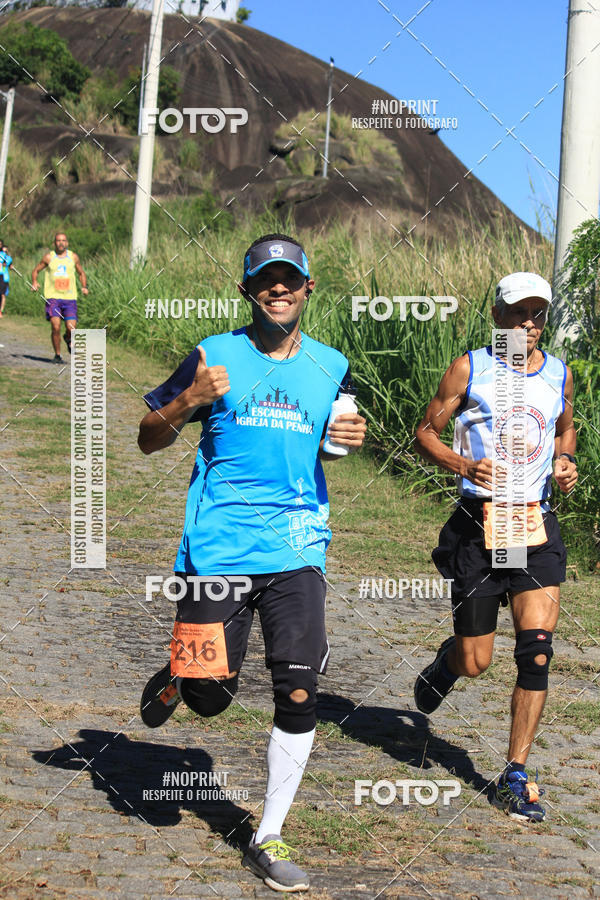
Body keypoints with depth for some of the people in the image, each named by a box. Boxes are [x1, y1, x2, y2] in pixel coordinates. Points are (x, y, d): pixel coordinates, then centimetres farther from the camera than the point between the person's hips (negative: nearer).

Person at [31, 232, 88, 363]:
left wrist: (84, 287, 4)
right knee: (56, 327, -13)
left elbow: (81, 273, 21)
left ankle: (68, 339, 29)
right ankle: (57, 355, 5)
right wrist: (34, 282, -6)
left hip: (70, 298, 1)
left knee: (71, 328, -8)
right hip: (52, 297, -1)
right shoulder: (49, 257, 4)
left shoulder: (73, 257, 9)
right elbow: (35, 271, 14)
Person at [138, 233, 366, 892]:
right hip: (218, 547, -2)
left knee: (299, 696, -6)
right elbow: (149, 438, 5)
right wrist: (189, 401, -15)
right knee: (210, 697, -2)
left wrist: (352, 437, 1)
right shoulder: (214, 356, 1)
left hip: (297, 551, 2)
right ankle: (175, 679, 38)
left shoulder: (330, 367, 10)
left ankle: (268, 841, 10)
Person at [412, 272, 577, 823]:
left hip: (536, 524, 2)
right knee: (474, 663, 2)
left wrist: (565, 461, 4)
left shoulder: (560, 375, 9)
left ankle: (516, 777, 1)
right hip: (478, 523, -2)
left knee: (537, 651, -10)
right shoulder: (470, 369, -2)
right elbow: (426, 433, 1)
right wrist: (464, 465, -18)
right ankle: (445, 663, 41)